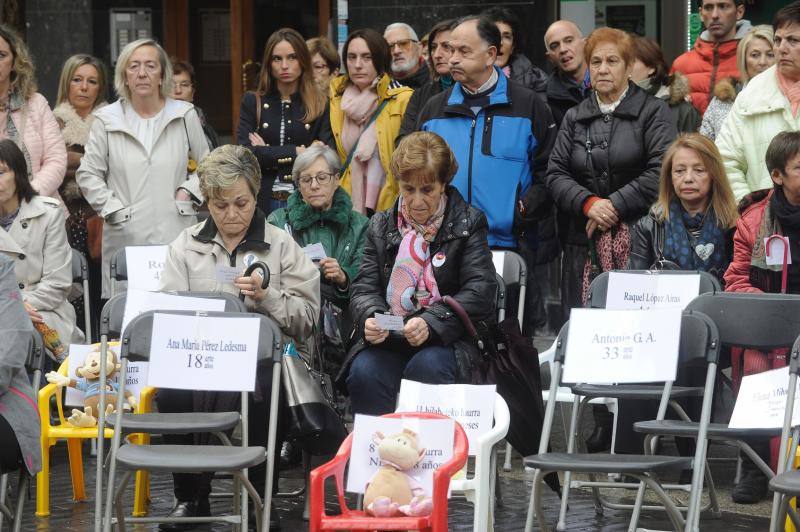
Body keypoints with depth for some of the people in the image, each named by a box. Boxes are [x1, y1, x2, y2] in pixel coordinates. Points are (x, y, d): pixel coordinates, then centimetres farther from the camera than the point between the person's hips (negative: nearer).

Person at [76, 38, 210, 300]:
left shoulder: (184, 115, 7)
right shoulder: (106, 120, 5)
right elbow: (88, 174, 8)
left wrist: (189, 191, 2)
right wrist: (112, 209, -1)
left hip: (176, 231, 0)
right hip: (125, 236, 0)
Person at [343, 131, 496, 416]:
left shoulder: (468, 224, 5)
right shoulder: (381, 225, 15)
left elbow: (480, 291, -6)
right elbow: (364, 288, 10)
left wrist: (431, 322, -21)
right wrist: (370, 318, -15)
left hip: (447, 339, -2)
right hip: (387, 339, 2)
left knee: (427, 368, -35)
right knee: (363, 373, -29)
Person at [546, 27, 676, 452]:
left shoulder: (652, 112, 3)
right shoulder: (575, 118, 17)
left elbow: (661, 171, -7)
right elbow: (556, 174, 10)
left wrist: (616, 205, -10)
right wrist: (588, 203, -7)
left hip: (635, 240, -4)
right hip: (584, 241, 4)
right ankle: (603, 422, 3)